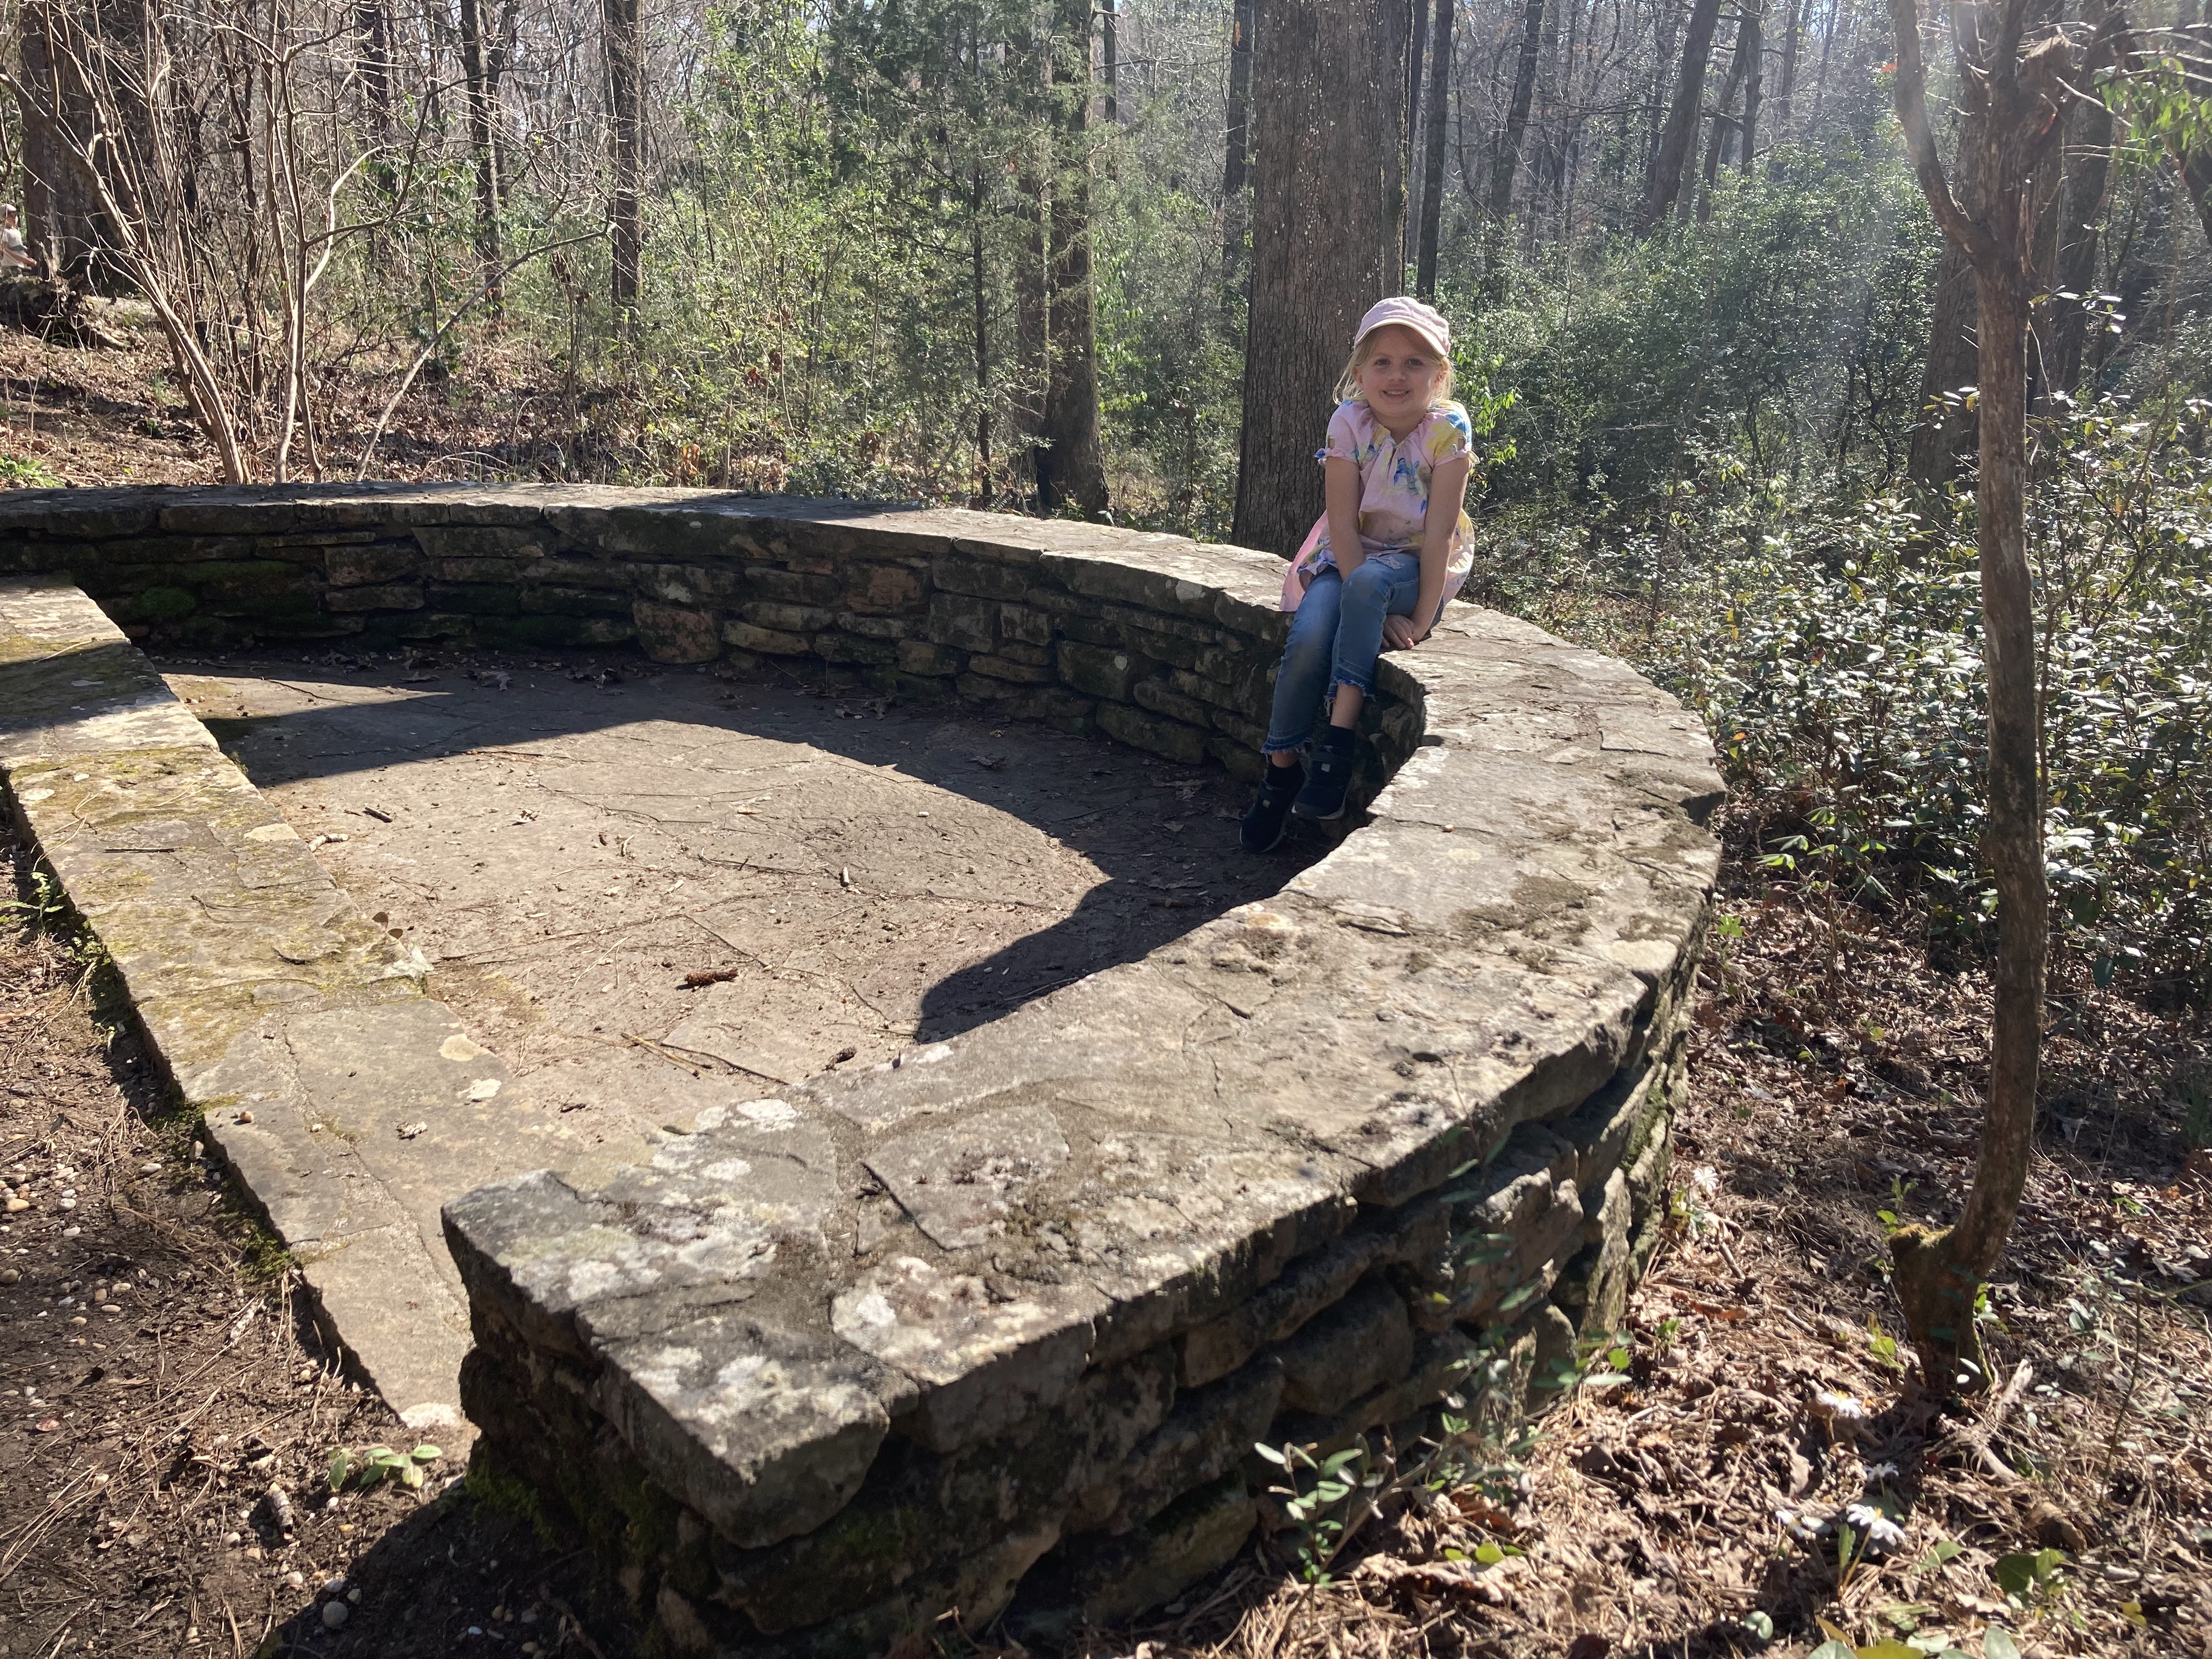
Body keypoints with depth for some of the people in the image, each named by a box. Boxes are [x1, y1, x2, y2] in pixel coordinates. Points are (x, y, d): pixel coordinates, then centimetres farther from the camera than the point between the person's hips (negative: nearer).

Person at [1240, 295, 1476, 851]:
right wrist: (1379, 614, -24)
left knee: (1369, 582, -35)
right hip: (1349, 553, 2)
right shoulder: (1349, 424, -12)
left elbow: (1439, 531, -18)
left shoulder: (1448, 430, -15)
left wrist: (1422, 619, -24)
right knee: (1309, 639, -26)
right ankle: (1281, 770, -8)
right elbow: (1343, 523, -16)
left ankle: (1338, 740, -31)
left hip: (1417, 566, -1)